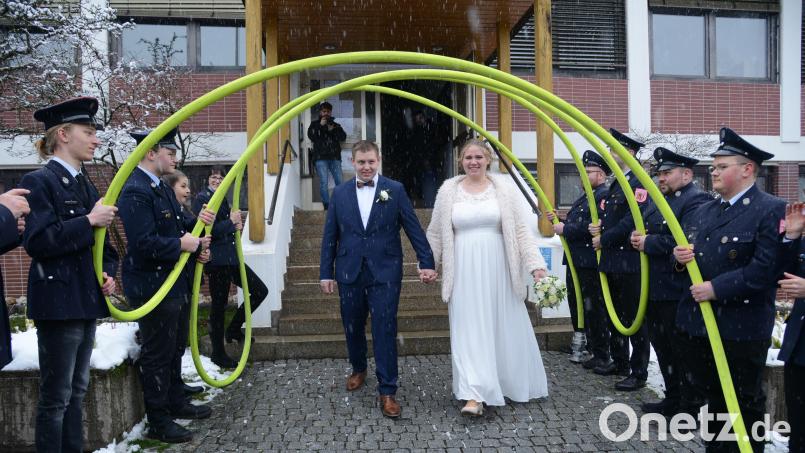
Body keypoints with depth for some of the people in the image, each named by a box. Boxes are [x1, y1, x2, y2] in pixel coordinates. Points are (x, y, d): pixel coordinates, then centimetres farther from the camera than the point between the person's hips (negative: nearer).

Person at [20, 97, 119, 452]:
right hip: (58, 301, -8)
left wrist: (108, 273, 5)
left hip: (85, 299, 8)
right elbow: (37, 242, -20)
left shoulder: (84, 185, 14)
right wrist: (89, 221, -20)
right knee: (56, 396, 1)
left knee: (77, 390, 16)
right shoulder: (39, 181, -10)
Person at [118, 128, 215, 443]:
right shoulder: (135, 191, -19)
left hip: (175, 283, 10)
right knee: (157, 355, 2)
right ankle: (158, 422, 16)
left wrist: (196, 221, 0)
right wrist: (183, 245, -18)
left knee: (175, 349, 21)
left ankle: (176, 402, 37)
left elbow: (174, 226, 19)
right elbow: (145, 243, -27)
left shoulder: (161, 188, 13)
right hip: (153, 287, -10)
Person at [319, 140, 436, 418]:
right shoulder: (340, 193, 6)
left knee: (385, 332, -3)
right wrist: (326, 273, 5)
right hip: (349, 273, 3)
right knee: (353, 328, 16)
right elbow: (330, 236, 7)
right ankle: (358, 370, 41)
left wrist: (426, 263, -5)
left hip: (385, 273, -3)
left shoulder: (395, 190, 0)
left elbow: (414, 228, -1)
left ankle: (387, 391, 7)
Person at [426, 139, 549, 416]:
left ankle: (512, 385, 32)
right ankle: (474, 395, -1)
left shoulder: (504, 189, 2)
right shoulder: (448, 190, 3)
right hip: (464, 271, 0)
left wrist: (534, 263, -8)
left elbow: (521, 230, 0)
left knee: (504, 328, 11)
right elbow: (436, 233, 9)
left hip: (497, 269, 1)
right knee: (469, 331, -2)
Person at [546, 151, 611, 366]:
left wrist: (565, 229, -19)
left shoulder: (604, 195, -14)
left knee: (594, 309, -1)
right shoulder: (585, 197, 18)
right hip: (576, 261, 10)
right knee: (577, 306, 18)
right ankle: (581, 346, 31)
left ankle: (601, 355, 11)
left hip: (591, 265, -10)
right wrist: (558, 219, 3)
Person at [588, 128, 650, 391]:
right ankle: (619, 362, 31)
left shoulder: (639, 183, -12)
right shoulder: (616, 185, 17)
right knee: (615, 316, 18)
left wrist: (604, 240, -12)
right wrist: (598, 227, -1)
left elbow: (633, 220, -21)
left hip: (630, 262, -9)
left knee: (634, 318, -1)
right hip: (612, 261, 10)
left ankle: (639, 373, 8)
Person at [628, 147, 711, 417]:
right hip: (655, 290, 9)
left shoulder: (696, 201, -14)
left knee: (683, 352, 2)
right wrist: (636, 238, -2)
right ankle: (672, 400, 34)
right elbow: (640, 228, 21)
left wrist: (648, 243, -19)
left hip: (678, 292, -9)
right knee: (663, 348, 19)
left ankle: (690, 408, 16)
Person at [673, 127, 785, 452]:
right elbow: (687, 249, 21)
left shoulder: (771, 210, -11)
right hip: (698, 323, 7)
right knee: (712, 397, 21)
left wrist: (716, 288, -21)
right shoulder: (704, 211, 13)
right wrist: (680, 255, -2)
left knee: (745, 401, 8)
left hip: (741, 329, -7)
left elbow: (765, 268, -20)